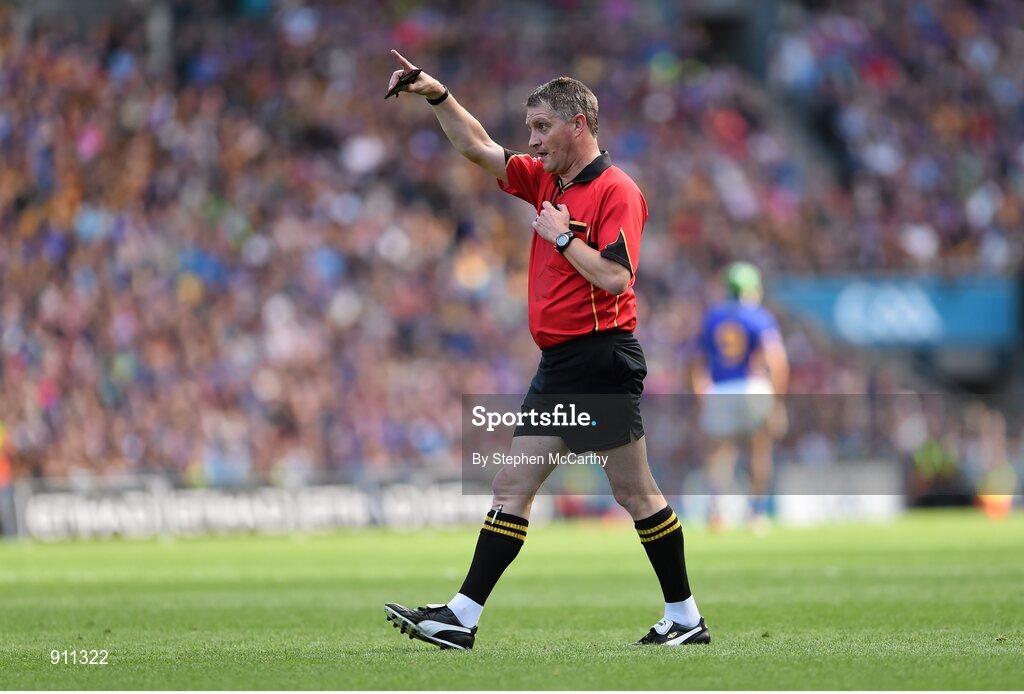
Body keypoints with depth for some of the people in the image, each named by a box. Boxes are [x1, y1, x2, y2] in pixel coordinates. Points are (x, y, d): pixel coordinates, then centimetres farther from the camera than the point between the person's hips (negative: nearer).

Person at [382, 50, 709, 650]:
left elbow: (614, 277, -20)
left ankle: (686, 616, 7)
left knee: (635, 492, -3)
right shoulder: (545, 180, 14)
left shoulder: (617, 191, -10)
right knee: (512, 488, 4)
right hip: (557, 364, 9)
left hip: (603, 362, -9)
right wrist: (437, 95, 9)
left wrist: (561, 235, -13)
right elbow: (479, 148, 20)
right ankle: (462, 618, 2)